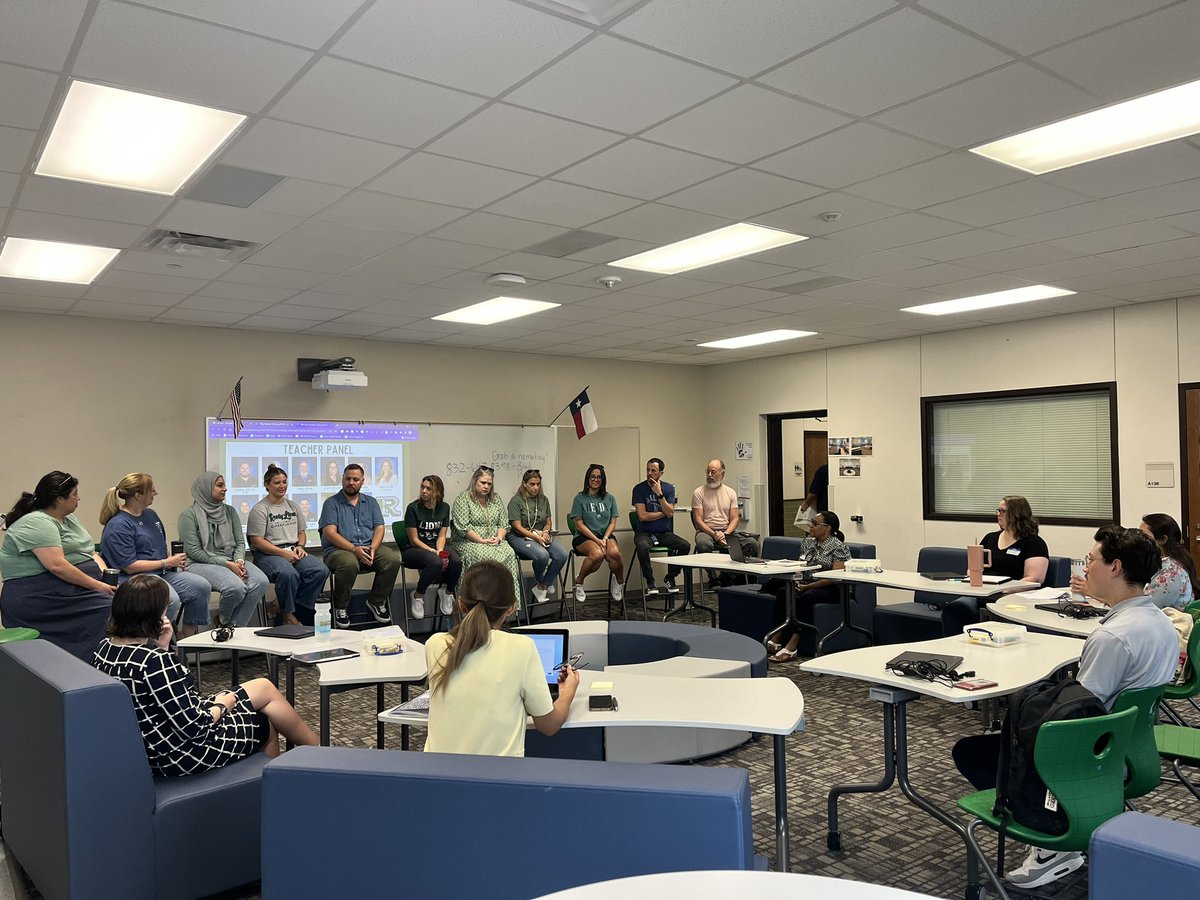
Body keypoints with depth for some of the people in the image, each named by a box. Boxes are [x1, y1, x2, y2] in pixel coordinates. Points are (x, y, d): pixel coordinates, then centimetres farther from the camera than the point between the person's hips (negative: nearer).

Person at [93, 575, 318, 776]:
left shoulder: (105, 648, -3)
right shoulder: (156, 661, -32)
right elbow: (193, 727, -27)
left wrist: (160, 646, -1)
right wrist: (222, 705, -7)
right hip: (178, 756, -9)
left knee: (264, 687, 19)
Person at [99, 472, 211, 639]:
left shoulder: (150, 514, 17)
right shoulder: (117, 526, -11)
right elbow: (130, 567, -15)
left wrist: (176, 558, 8)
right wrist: (167, 563, -9)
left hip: (163, 574, 9)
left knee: (202, 587, -14)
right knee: (170, 599, -35)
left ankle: (187, 636, -1)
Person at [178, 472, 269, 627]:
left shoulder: (229, 511, 14)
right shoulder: (189, 515, -4)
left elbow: (240, 542, 11)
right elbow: (194, 551, -10)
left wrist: (239, 561, -11)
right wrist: (226, 563, -16)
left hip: (231, 561, 5)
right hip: (201, 564, -5)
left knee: (261, 582, -25)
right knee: (236, 587, -33)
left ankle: (236, 625, -11)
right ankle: (224, 621, 0)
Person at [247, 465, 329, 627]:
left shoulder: (293, 507, 19)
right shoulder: (260, 509, -2)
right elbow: (257, 541, -9)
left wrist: (300, 546, 2)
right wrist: (283, 553, -17)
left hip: (293, 551, 6)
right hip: (267, 554, -6)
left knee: (321, 570, -21)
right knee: (289, 573, -39)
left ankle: (281, 606, -10)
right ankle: (287, 614, -11)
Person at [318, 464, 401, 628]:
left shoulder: (371, 502, 19)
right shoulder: (331, 503, 5)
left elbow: (379, 528, 9)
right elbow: (330, 533, -7)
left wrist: (372, 549, -12)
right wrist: (354, 549, -19)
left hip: (369, 548, 4)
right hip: (339, 549, -4)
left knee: (393, 559, -24)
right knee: (349, 563, -38)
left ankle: (377, 601, -2)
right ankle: (340, 607, -13)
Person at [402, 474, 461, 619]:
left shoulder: (444, 507, 4)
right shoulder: (413, 508, -11)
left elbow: (442, 536, 5)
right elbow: (414, 540, -11)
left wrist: (440, 551, -16)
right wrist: (433, 552, -21)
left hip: (436, 548, 4)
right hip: (413, 550, -4)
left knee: (456, 561, -27)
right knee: (435, 562, -36)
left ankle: (447, 592, 1)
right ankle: (418, 596, -11)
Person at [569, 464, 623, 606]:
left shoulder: (609, 498, 14)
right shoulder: (580, 498, 3)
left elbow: (613, 523, 10)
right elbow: (579, 524, -3)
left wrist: (605, 539, -10)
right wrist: (597, 540, -13)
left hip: (605, 536, 3)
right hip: (584, 537, -3)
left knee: (614, 553, -33)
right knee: (597, 554, -37)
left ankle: (619, 582, -1)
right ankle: (579, 581, -9)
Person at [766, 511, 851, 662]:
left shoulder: (838, 547, -8)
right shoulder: (807, 542, 14)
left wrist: (808, 587, -21)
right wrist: (797, 581, -6)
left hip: (831, 589, -6)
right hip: (807, 585, 6)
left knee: (806, 597, -36)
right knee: (783, 592, -24)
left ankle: (791, 646, -38)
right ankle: (777, 638, -28)